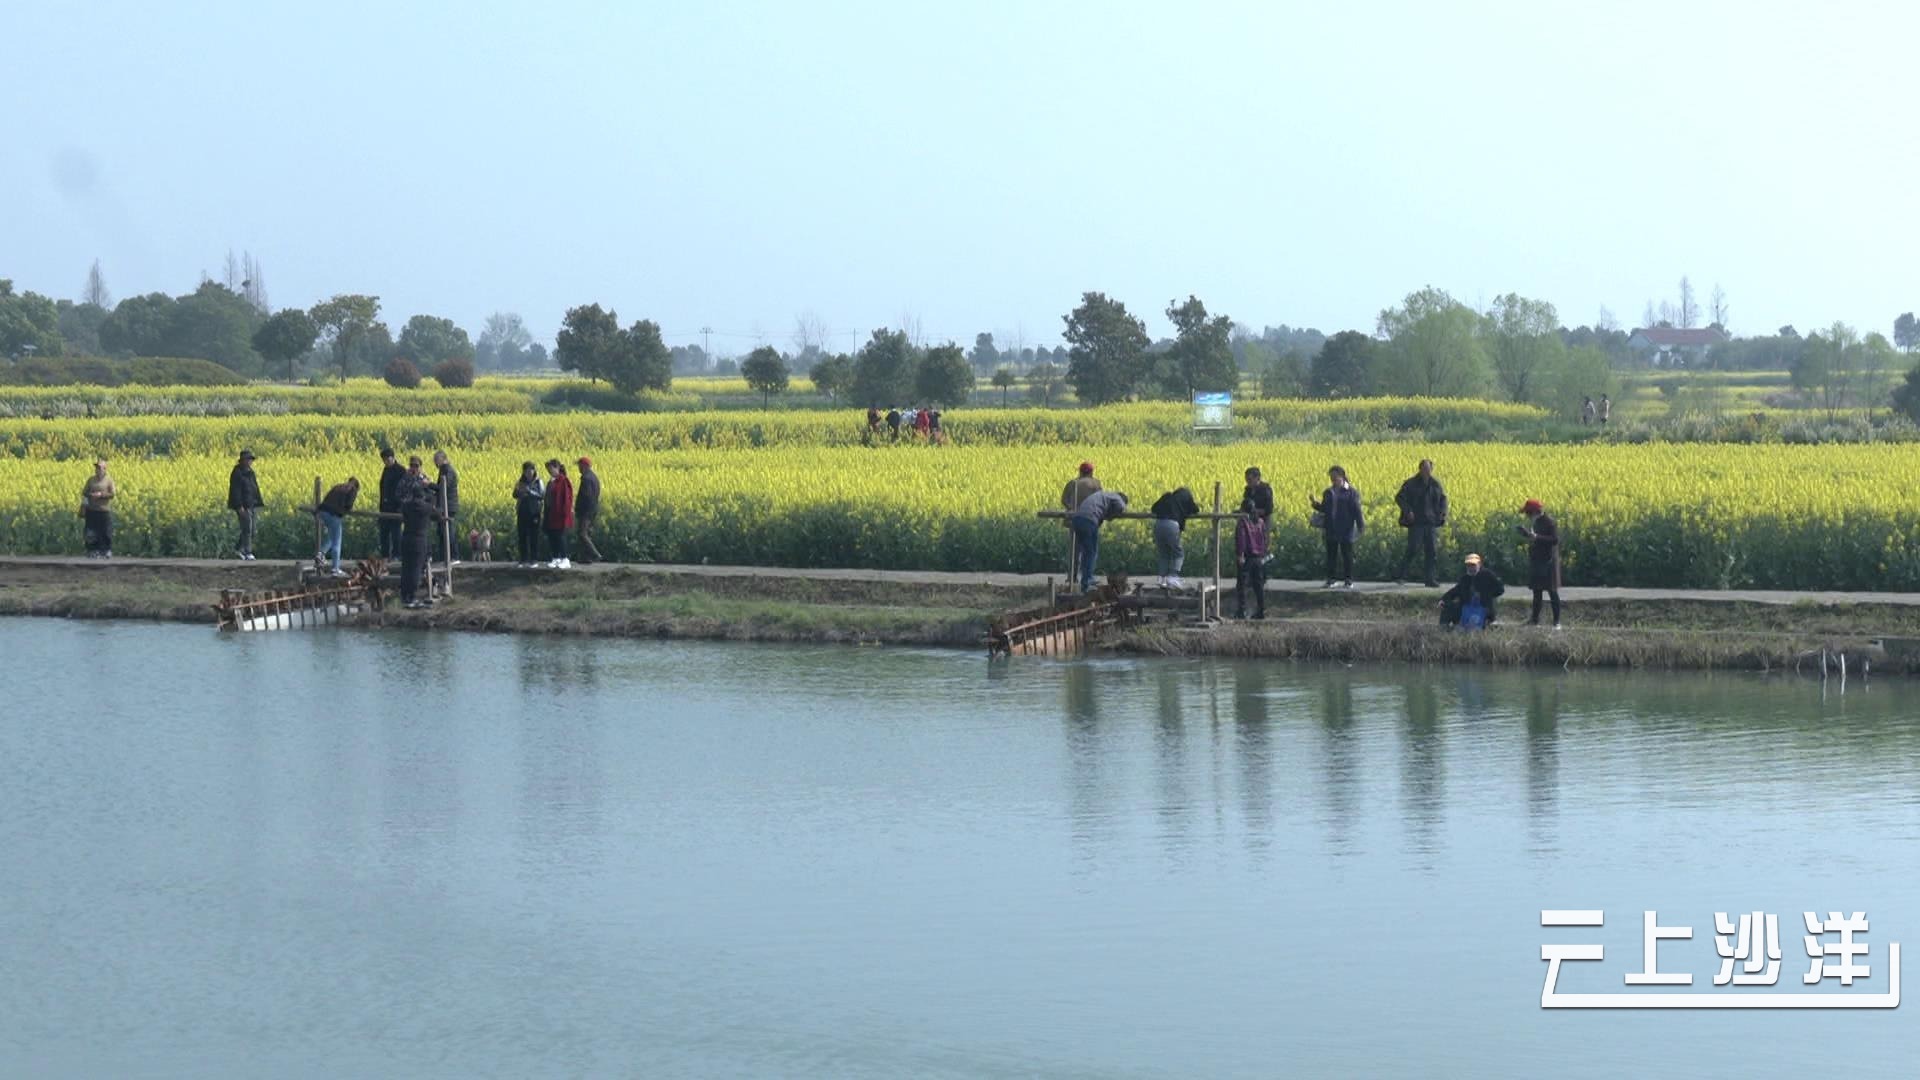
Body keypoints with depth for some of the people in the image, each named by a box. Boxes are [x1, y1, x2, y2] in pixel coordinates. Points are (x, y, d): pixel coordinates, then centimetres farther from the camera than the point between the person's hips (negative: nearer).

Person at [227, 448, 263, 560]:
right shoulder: (237, 473, -11)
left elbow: (255, 489, 19)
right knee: (247, 529, -10)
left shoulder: (250, 472, 15)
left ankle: (238, 548, 25)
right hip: (242, 506, -8)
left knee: (251, 529, 10)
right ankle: (248, 553, -8)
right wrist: (239, 506, -22)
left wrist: (259, 504, 14)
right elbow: (235, 491, -16)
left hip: (251, 505, 8)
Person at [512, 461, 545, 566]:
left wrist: (530, 492, -20)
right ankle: (524, 559, 8)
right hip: (523, 512, 3)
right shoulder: (520, 482, 10)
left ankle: (534, 559, 2)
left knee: (534, 536, -2)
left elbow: (542, 496, -10)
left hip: (534, 513, -3)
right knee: (523, 536, 3)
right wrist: (519, 491, -16)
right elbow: (515, 495, 6)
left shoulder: (538, 482, -1)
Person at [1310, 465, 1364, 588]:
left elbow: (1356, 509, -5)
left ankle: (1348, 580, 6)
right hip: (1331, 530, 5)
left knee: (1347, 555, 1)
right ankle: (1330, 580, 13)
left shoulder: (1351, 492, -3)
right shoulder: (1328, 493, 11)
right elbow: (1324, 509, 14)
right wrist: (1315, 504, -4)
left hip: (1345, 531, -5)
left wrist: (1360, 525, -10)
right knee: (1331, 555, 8)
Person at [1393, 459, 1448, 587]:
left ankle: (1429, 578, 9)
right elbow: (1399, 498, -4)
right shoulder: (1411, 483, -4)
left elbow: (1443, 499, 20)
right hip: (1416, 522, -4)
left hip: (1431, 523, 4)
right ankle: (1400, 574, 3)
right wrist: (1408, 511, -16)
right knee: (1413, 549, -10)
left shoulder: (1435, 483, 9)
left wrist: (1443, 513, 3)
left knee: (1431, 552, 3)